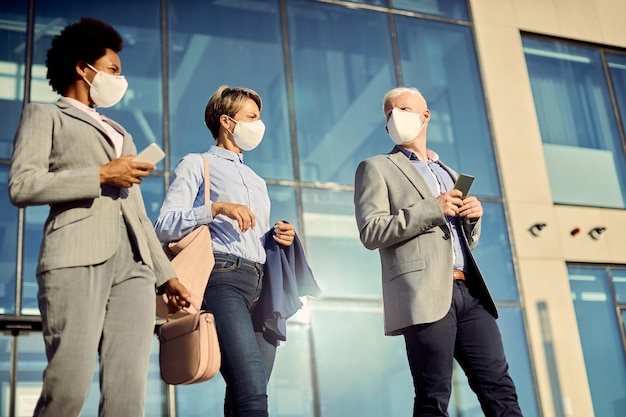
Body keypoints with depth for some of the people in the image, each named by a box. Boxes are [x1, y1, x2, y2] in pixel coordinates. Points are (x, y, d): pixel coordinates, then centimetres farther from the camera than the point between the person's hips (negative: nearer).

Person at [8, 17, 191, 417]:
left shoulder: (121, 134, 32)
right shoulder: (46, 115, 14)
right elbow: (22, 186, -3)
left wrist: (166, 274, 20)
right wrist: (102, 175, -5)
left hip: (133, 262, 5)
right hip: (77, 257, -5)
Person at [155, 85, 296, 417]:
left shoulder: (256, 181, 32)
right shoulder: (196, 164, 10)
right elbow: (164, 225, -3)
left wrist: (277, 236, 10)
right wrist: (216, 208, -14)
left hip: (262, 284, 7)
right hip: (223, 277, -7)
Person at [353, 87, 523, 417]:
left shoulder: (449, 174, 28)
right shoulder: (376, 168, 10)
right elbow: (371, 232, -5)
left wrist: (473, 216, 7)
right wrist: (432, 209, -11)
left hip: (469, 292, 6)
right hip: (426, 294, -5)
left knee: (500, 389, 0)